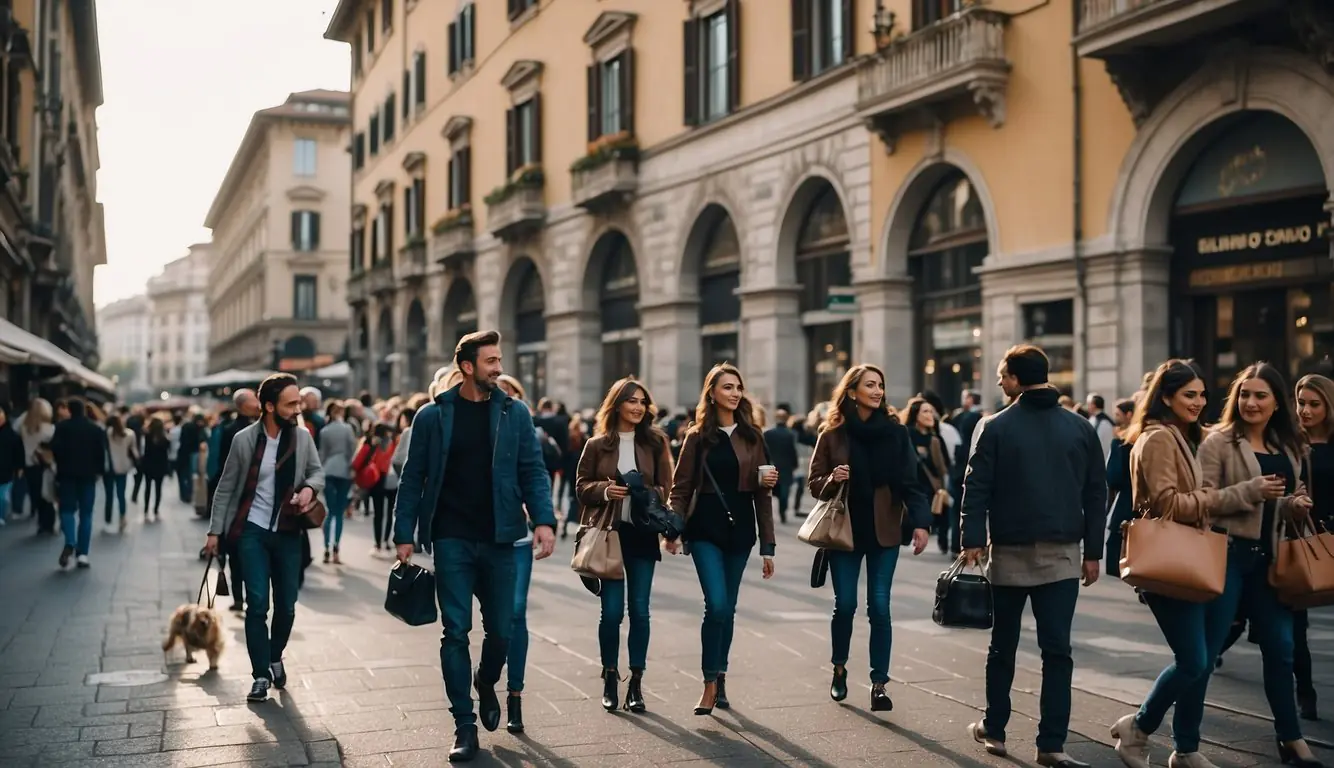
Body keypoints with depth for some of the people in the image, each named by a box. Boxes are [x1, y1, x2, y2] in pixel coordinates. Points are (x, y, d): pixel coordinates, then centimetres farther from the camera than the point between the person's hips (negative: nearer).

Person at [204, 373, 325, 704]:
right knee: (257, 604, -5)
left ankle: (275, 658, 35)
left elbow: (317, 471, 12)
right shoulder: (244, 439, -8)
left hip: (288, 531, 2)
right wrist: (215, 530, -1)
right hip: (253, 530, -2)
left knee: (286, 606, 8)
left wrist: (310, 487, -11)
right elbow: (226, 488, 0)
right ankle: (260, 675, 7)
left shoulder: (303, 437, -2)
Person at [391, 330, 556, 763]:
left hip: (499, 539, 1)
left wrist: (543, 520, -13)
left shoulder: (515, 414, 3)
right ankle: (464, 726, 9)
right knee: (456, 631, 0)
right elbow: (413, 478, 2)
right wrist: (405, 535, -3)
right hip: (452, 539, -1)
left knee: (501, 630, 7)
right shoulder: (434, 415, -1)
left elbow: (533, 471, 1)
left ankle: (486, 684, 39)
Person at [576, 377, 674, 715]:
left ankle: (636, 683, 11)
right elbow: (581, 486, 6)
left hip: (642, 534, 1)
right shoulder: (597, 445, 3)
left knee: (639, 609, 1)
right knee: (612, 609, -2)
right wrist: (605, 490, -13)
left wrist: (650, 493, -14)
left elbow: (665, 487, 7)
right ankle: (610, 678, 15)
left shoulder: (654, 442, 5)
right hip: (608, 533, -1)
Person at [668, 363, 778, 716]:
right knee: (717, 606, -13)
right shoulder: (698, 436, 1)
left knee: (727, 609, 8)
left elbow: (761, 492, 8)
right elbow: (681, 487, 1)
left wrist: (767, 544, 2)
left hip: (739, 529, 3)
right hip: (705, 529, -2)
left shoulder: (751, 436, 7)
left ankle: (720, 678, 22)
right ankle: (710, 684, -3)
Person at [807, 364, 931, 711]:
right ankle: (839, 668, 26)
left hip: (884, 530, 0)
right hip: (845, 530, 0)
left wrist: (920, 521, -15)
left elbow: (910, 481, -3)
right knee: (845, 604, 2)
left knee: (879, 606, -2)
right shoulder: (832, 434, -1)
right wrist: (832, 479, -19)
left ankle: (879, 683, 5)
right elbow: (814, 482, 3)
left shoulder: (895, 432, 1)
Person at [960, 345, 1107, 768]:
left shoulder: (994, 427, -4)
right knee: (1057, 650, 2)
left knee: (1003, 646, 13)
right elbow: (1096, 494, 5)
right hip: (1062, 554, 1)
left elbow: (977, 488, -9)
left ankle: (994, 729, 22)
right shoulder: (1081, 428, 4)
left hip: (1010, 552, -1)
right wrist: (1093, 551, 9)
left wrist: (972, 539, -8)